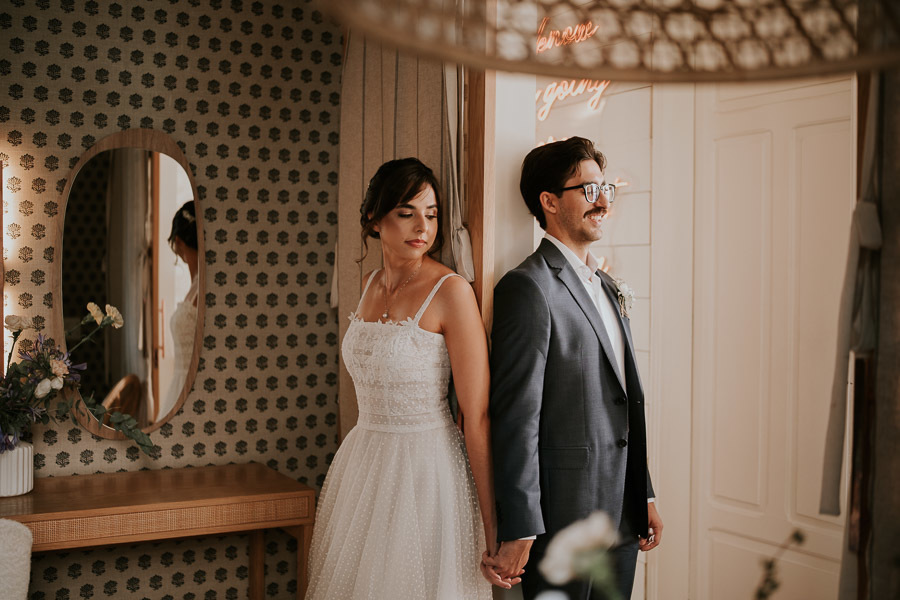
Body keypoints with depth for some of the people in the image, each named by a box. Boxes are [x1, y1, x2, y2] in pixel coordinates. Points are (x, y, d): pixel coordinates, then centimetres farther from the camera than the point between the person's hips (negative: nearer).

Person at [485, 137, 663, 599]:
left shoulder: (607, 287, 14)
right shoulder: (528, 287, -14)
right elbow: (516, 417, -18)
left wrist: (644, 497, 16)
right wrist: (519, 532, -18)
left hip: (621, 517, 8)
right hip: (563, 520, -8)